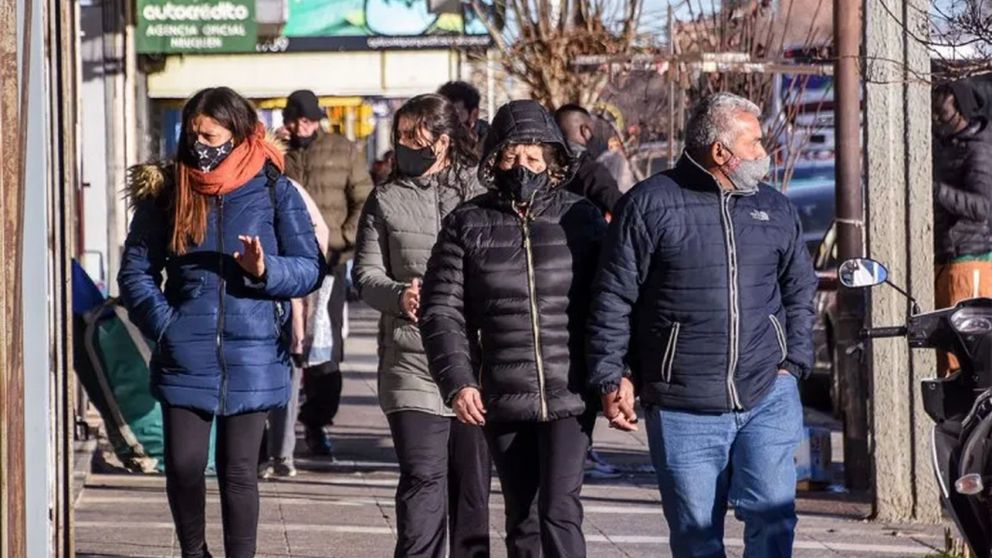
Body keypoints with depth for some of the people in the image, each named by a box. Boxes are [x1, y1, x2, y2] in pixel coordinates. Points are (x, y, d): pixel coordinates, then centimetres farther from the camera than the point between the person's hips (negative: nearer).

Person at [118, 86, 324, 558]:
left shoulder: (273, 191, 1)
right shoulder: (166, 191, 5)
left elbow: (310, 268, 1)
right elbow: (135, 271, 8)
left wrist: (267, 270, -19)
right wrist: (163, 325, -6)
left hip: (251, 355, -1)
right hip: (186, 356, 1)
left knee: (238, 471, 4)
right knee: (183, 466, -2)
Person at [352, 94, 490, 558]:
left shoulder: (480, 195, 4)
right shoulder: (386, 200, 9)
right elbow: (366, 273, 6)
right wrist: (398, 294, -14)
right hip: (412, 359, 0)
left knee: (473, 476, 8)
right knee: (423, 477, -6)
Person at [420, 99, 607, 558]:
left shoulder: (580, 219, 2)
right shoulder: (468, 224, 4)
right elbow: (442, 311, 3)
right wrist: (457, 381, -9)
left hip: (569, 397, -2)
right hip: (503, 400, 2)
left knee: (559, 510, -14)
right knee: (522, 519, 11)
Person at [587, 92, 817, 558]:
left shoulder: (775, 209, 12)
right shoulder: (649, 205, -1)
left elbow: (799, 292, 20)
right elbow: (612, 299, -1)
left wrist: (793, 363, 8)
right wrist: (611, 377, -5)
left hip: (768, 397, 3)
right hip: (683, 409, -2)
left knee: (772, 516, -10)